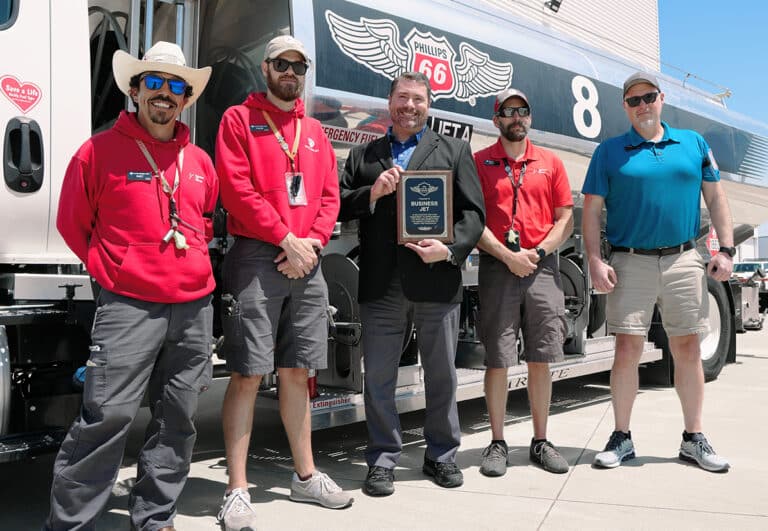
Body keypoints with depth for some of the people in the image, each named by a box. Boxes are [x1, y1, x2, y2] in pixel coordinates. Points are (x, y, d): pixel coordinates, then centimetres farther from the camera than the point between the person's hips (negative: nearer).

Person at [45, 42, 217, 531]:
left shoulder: (199, 161, 13)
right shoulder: (101, 150, 0)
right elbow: (73, 223, 5)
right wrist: (111, 271, 4)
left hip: (195, 306, 5)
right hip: (129, 305, -5)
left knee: (179, 417, 9)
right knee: (108, 415, -9)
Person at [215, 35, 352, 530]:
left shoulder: (314, 131, 18)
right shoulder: (240, 119, 2)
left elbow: (330, 196, 12)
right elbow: (238, 189, -10)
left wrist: (313, 242, -6)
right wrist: (286, 240, -13)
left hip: (306, 264, 5)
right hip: (256, 258, -5)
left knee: (297, 372, 13)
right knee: (248, 374, -4)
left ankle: (305, 474, 25)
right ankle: (238, 490, 5)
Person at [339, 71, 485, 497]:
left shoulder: (454, 151, 12)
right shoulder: (362, 155, 16)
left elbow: (473, 211, 4)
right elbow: (339, 207, 8)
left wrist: (450, 248, -13)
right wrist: (370, 194, -10)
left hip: (437, 280, -1)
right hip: (380, 284, 1)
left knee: (442, 375, 10)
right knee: (378, 377, 5)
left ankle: (442, 454, 26)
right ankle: (383, 458, 19)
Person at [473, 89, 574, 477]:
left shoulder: (551, 163, 12)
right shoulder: (479, 162, 5)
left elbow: (566, 219, 9)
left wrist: (538, 253, -6)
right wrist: (507, 256, -11)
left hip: (542, 267, 2)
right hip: (497, 267, -2)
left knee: (541, 359, 6)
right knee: (497, 360, 1)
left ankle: (540, 442, 18)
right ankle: (497, 444, 12)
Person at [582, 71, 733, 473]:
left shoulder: (693, 143, 11)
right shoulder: (610, 152, 4)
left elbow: (716, 198, 12)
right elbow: (591, 210, 1)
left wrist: (726, 250, 2)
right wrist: (595, 261, -9)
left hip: (683, 260, 2)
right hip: (630, 263, -2)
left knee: (688, 349, 6)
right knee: (627, 349, -2)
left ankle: (694, 439, 19)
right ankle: (621, 438, 11)